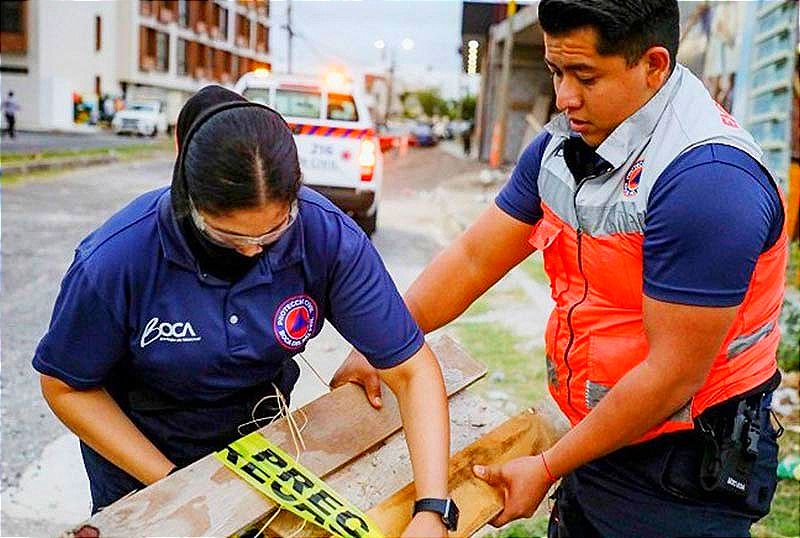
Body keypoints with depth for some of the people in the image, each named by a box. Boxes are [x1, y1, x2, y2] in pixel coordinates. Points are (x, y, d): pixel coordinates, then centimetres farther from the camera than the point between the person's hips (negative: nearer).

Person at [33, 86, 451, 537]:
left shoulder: (329, 237, -30)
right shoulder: (115, 260, -33)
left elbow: (412, 370, -25)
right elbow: (66, 386, -17)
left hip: (257, 423, 2)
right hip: (137, 439, -1)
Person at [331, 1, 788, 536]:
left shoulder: (706, 180, -27)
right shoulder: (562, 146, -2)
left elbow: (672, 375, -25)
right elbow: (474, 258, 4)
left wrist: (547, 468, -16)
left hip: (685, 471, -6)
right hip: (593, 439, 7)